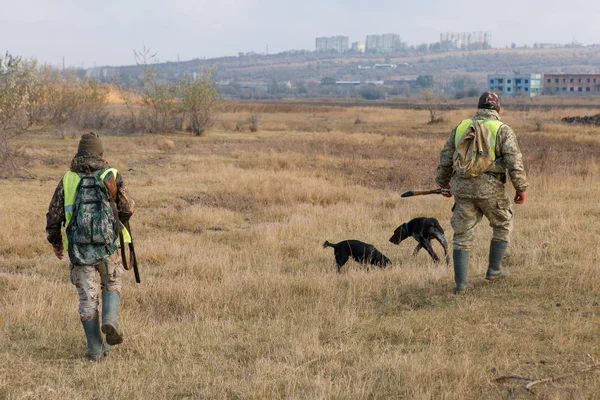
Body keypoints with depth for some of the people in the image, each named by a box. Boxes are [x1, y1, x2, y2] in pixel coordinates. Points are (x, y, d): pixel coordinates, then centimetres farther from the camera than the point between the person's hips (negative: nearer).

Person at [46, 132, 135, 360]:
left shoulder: (67, 180, 5)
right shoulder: (111, 176, 1)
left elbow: (53, 217, 5)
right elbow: (128, 208, 0)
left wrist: (56, 243, 22)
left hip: (78, 249, 1)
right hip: (107, 246, -1)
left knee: (88, 298, 10)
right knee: (112, 286, 21)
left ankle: (95, 349, 8)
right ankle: (110, 318, -7)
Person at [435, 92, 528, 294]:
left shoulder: (461, 127, 11)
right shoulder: (503, 130, -2)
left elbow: (445, 159, 14)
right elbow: (514, 161, -10)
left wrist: (443, 183, 28)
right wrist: (521, 188, -1)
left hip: (463, 187, 3)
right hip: (490, 188, -3)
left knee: (462, 234, 10)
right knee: (503, 225, 21)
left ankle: (460, 282, 5)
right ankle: (494, 269, 23)